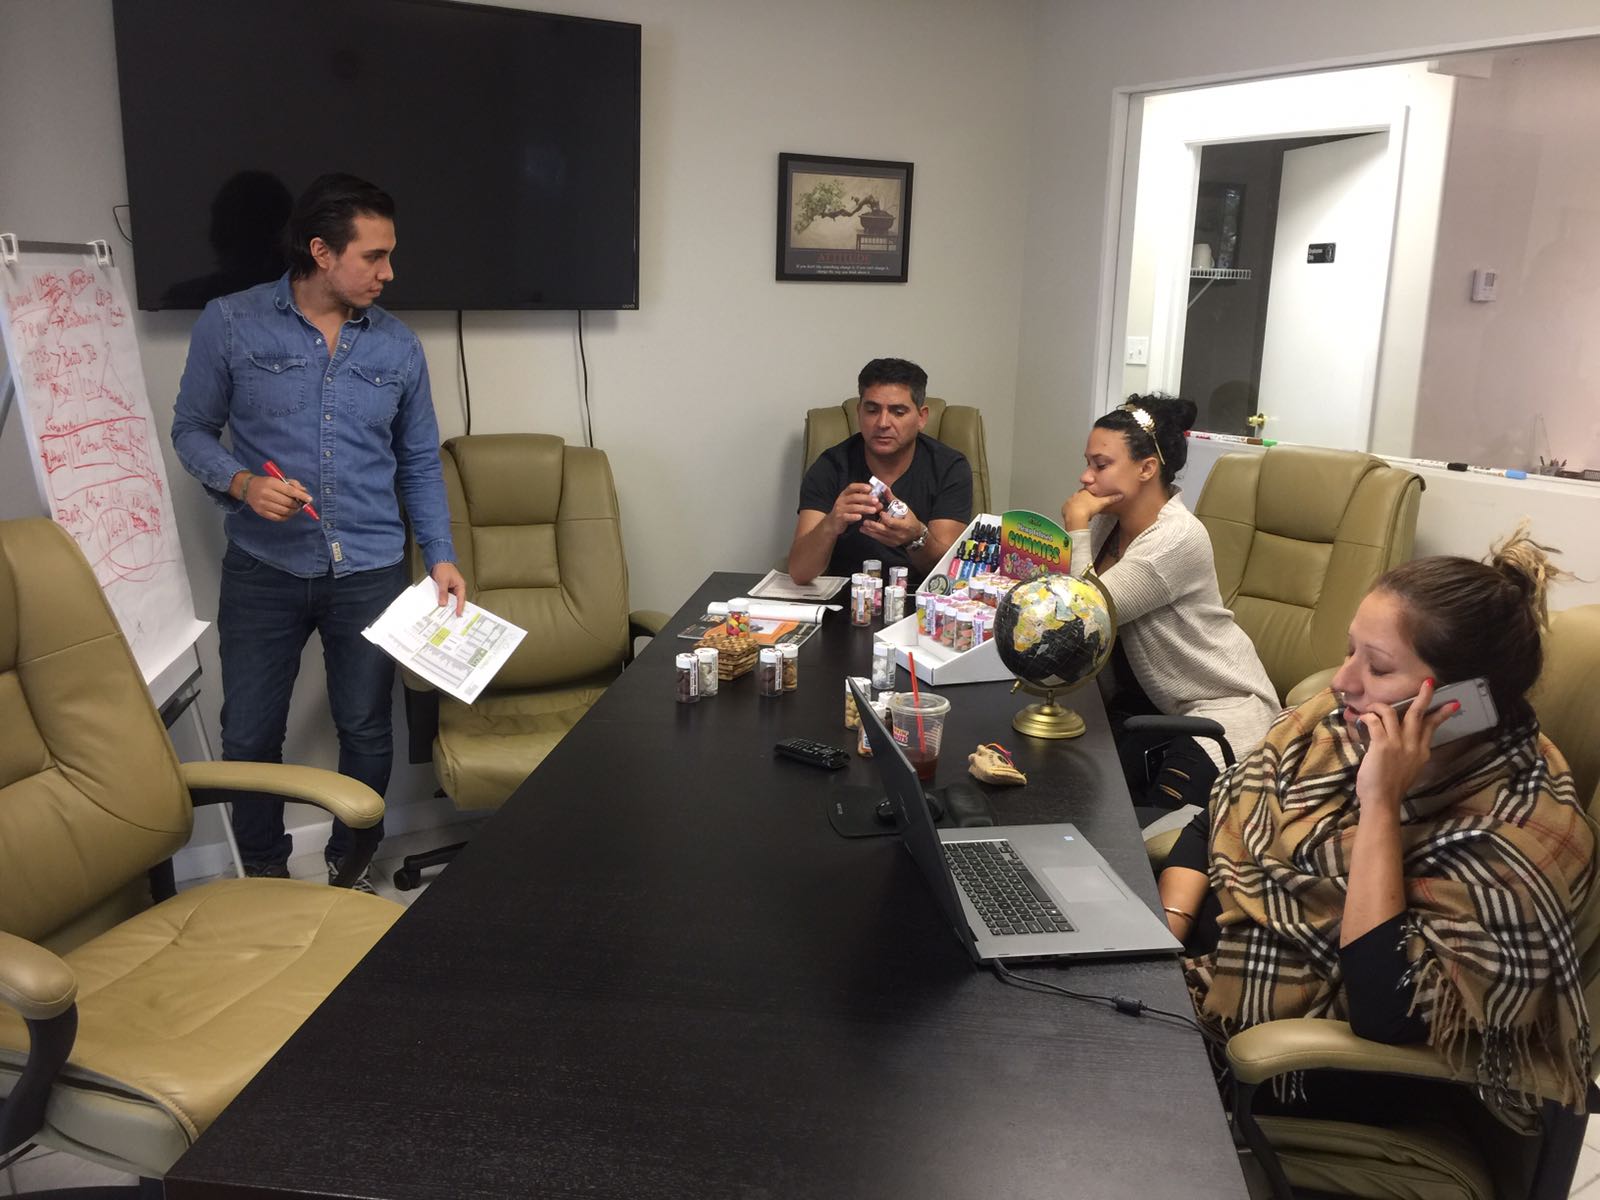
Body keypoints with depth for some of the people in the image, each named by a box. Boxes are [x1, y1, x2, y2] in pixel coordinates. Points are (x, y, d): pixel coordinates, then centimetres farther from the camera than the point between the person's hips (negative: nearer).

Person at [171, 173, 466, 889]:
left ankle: (350, 865, 33)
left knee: (367, 731, 10)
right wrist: (242, 483, -17)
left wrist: (440, 555, -1)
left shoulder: (398, 347, 3)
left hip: (370, 571, 2)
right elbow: (192, 429, 3)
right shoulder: (230, 325, -4)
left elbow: (420, 463, 9)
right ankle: (263, 871, 31)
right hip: (264, 569, -1)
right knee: (249, 736, 7)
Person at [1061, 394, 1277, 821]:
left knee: (1154, 824, -26)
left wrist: (1077, 526, -19)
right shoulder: (1109, 519, 2)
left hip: (1220, 705, -7)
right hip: (1146, 698, 7)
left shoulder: (1178, 538, -24)